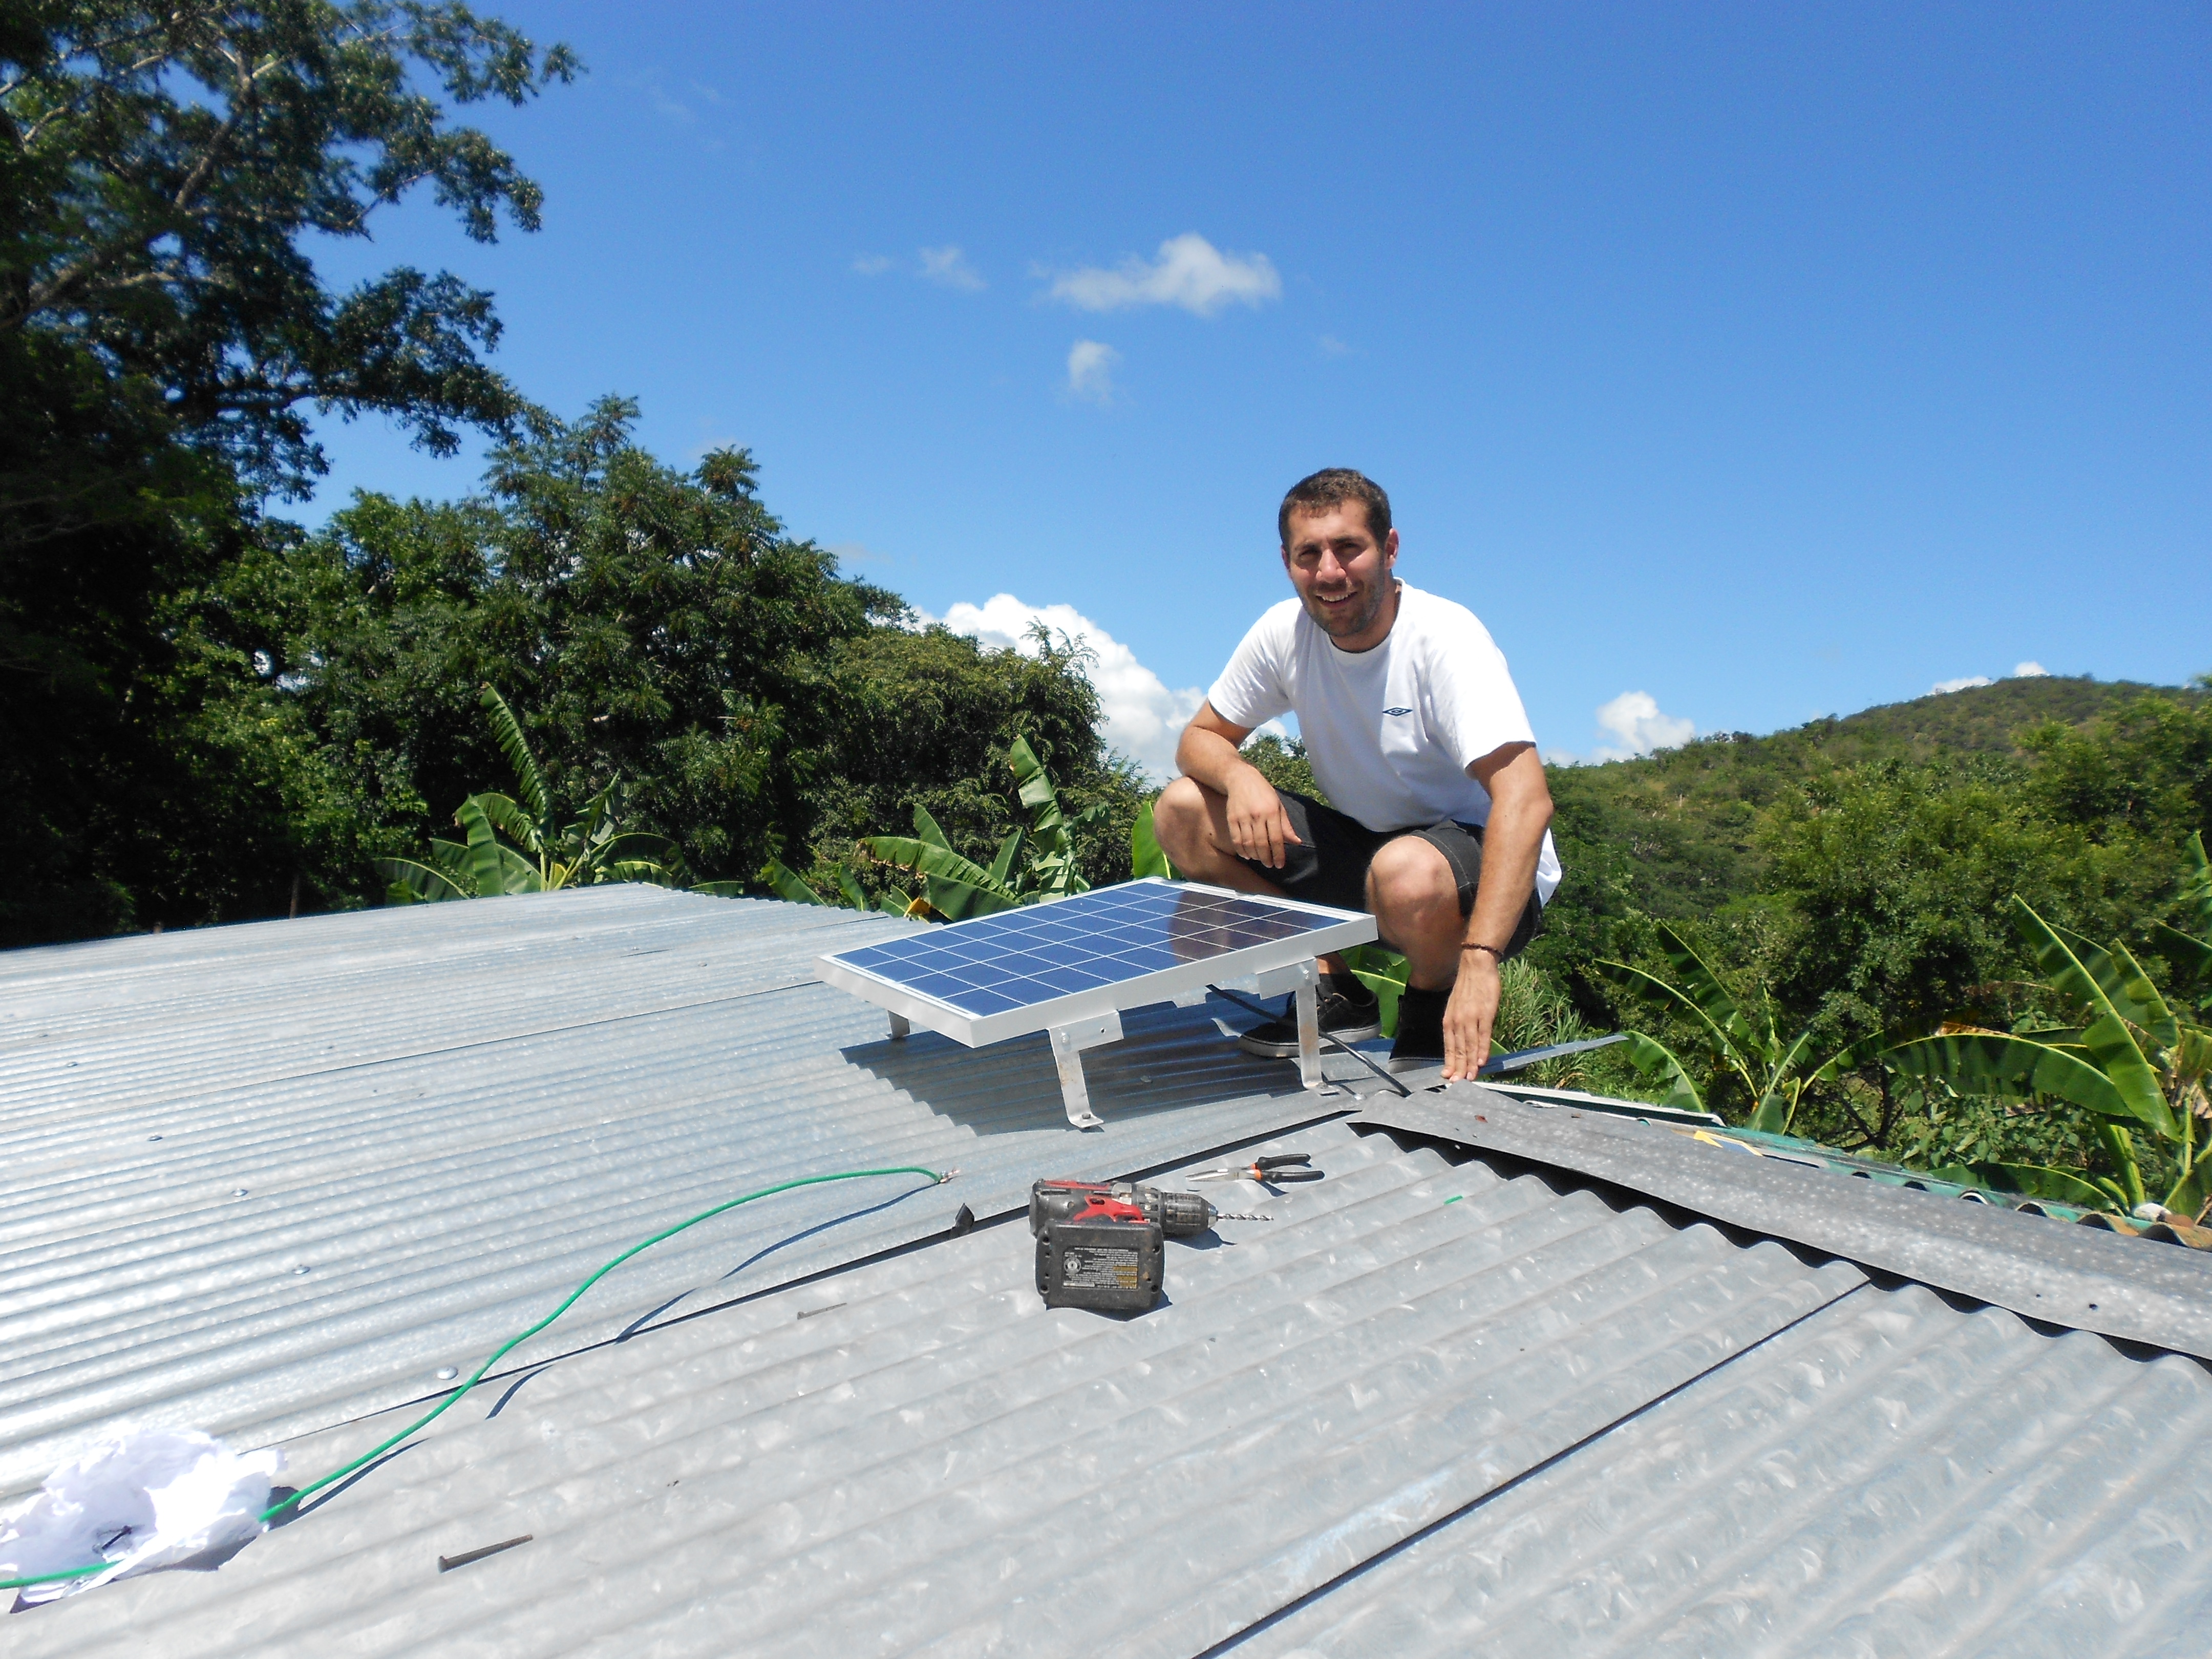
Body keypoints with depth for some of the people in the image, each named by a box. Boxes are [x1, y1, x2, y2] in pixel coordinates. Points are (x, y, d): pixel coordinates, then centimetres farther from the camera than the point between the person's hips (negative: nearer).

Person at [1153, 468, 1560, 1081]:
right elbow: (1199, 738, 3)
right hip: (1361, 844, 6)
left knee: (1408, 873, -41)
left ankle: (1435, 1007, -4)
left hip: (1477, 867, -5)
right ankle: (1335, 996, 1)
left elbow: (1526, 800, -34)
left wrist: (1480, 960, -45)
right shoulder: (1284, 633, -7)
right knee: (1181, 812, -8)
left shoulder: (1444, 637, -23)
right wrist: (1240, 775, -24)